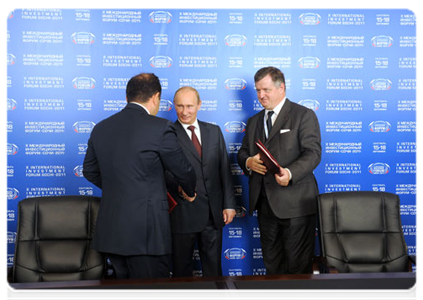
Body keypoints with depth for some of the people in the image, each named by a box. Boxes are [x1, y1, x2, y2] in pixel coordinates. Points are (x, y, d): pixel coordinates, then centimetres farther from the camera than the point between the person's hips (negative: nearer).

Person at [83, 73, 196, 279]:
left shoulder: (100, 128, 6)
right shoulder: (160, 128, -11)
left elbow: (90, 172, 18)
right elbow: (183, 170, 0)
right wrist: (190, 192, 20)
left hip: (110, 231, 6)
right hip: (146, 231, -6)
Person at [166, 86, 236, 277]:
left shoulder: (214, 131, 9)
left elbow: (224, 170, 10)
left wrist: (229, 204, 5)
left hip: (213, 212, 4)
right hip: (182, 214, -4)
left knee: (213, 268, 14)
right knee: (182, 269, 10)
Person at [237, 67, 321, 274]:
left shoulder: (304, 115, -1)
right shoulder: (254, 121, 19)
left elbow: (313, 152, -11)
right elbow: (242, 153, 19)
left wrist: (290, 173, -29)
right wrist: (249, 162, -7)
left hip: (294, 203, -6)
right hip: (265, 203, 6)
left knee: (299, 265, -1)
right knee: (272, 263, 13)